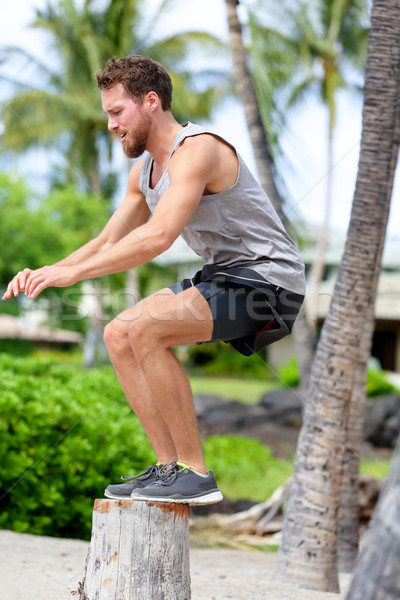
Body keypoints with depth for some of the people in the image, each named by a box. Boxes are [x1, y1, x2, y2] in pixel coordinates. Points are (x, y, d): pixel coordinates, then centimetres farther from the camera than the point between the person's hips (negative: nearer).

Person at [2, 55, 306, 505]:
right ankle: (169, 467, 4)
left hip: (266, 282, -10)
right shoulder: (144, 170, 12)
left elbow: (159, 236, -32)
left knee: (146, 330, -27)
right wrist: (47, 273, 0)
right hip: (222, 276, 10)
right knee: (118, 337, 4)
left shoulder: (197, 149, -19)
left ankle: (194, 473, -18)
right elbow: (107, 242, 17)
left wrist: (75, 271, -29)